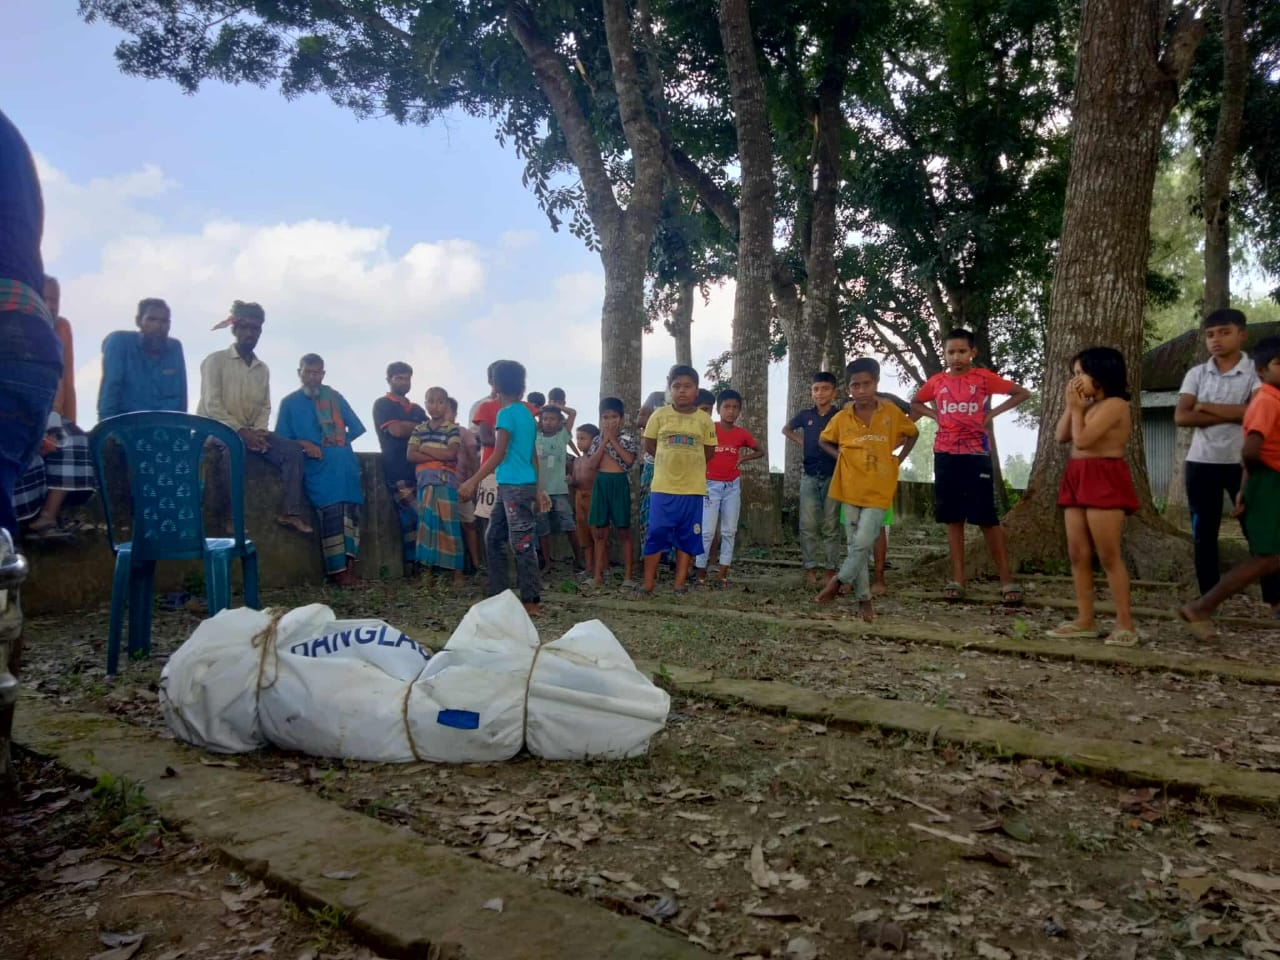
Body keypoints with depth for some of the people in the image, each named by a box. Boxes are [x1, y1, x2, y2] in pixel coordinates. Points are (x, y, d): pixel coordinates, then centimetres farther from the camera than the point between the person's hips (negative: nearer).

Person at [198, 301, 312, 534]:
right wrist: (241, 431, -20)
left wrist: (258, 431, -8)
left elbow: (265, 407, 12)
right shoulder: (215, 360, -3)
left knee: (293, 449, -15)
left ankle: (289, 512, -20)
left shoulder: (263, 369, 14)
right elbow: (212, 405, -12)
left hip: (251, 432, 6)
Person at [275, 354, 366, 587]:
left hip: (346, 463, 3)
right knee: (331, 513, -14)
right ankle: (337, 571, -12)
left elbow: (356, 428, 18)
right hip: (318, 466, -3)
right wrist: (304, 444, -10)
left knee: (351, 510, -9)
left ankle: (349, 565, -10)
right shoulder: (290, 402, 12)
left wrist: (340, 443, 5)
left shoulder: (334, 396, 17)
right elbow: (281, 439, 7)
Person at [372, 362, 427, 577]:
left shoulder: (417, 409, 25)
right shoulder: (382, 404, 8)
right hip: (399, 472, -5)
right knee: (413, 518, -13)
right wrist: (422, 427, 6)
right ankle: (413, 567, -8)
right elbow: (396, 430, -8)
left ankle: (419, 566, -2)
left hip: (421, 469, 5)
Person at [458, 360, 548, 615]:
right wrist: (536, 490, 23)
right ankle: (498, 595, 17)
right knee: (493, 538, 13)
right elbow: (533, 456, 18)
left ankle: (532, 601, 2)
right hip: (518, 486, 9)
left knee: (522, 544, -4)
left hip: (515, 486, -9)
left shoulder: (506, 413, -11)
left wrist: (473, 482, -12)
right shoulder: (526, 413, 14)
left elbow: (498, 455, -15)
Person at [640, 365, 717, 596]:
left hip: (693, 489, 1)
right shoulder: (659, 415, -2)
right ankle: (648, 584, 9)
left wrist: (690, 462, 9)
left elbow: (709, 452, 9)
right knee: (655, 535, 0)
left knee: (688, 538, 6)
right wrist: (670, 459, 10)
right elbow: (649, 445, 9)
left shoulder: (704, 420, -1)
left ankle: (680, 584, 16)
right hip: (663, 487, -1)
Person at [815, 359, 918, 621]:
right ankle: (864, 599, 15)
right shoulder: (841, 418, -3)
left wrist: (898, 459, 3)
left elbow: (912, 434, 13)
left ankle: (838, 581, 8)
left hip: (878, 491, -2)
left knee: (863, 543, -13)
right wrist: (840, 457, -1)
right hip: (851, 490, 2)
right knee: (855, 545, 5)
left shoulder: (891, 412, -5)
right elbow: (824, 441, 15)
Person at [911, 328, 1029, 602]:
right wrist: (934, 414, 6)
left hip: (976, 454, -3)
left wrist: (993, 413, -2)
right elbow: (915, 404, 24)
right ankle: (958, 580, 11)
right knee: (953, 519, 6)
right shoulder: (936, 381, 7)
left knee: (988, 518, -3)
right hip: (945, 455, 3)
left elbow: (1022, 393, 6)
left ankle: (1006, 580, 4)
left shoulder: (984, 378, -1)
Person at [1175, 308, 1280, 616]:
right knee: (1203, 535, 6)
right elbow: (1181, 417, -6)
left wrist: (1207, 407, -11)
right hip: (1201, 463, 3)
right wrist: (1232, 414, -12)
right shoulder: (1196, 374, 6)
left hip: (1242, 463, -2)